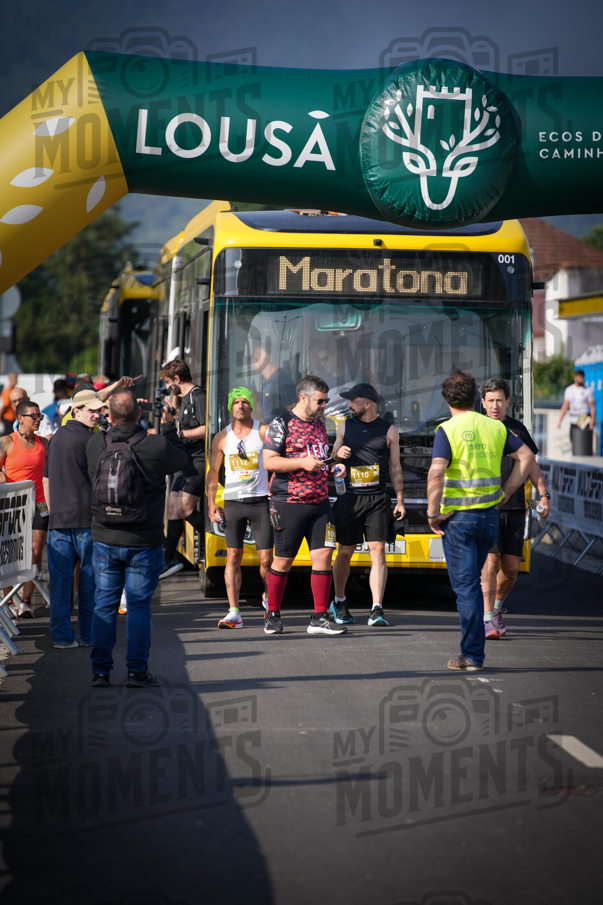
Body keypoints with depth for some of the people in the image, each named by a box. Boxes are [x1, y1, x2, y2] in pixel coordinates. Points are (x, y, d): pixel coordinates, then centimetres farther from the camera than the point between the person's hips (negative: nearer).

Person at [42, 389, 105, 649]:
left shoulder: (56, 437, 12)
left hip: (58, 519, 6)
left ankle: (61, 635, 5)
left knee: (60, 578, 5)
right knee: (89, 578, 4)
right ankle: (90, 634, 7)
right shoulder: (89, 440, -11)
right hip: (86, 518, -6)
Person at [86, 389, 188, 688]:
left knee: (104, 605, 9)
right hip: (144, 541, -2)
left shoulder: (95, 444, -7)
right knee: (139, 606, 6)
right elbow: (181, 461, 7)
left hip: (105, 540, 2)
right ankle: (137, 670, 5)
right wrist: (168, 425, 17)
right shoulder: (157, 446, -14)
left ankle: (100, 670, 9)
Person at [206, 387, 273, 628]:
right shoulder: (221, 438, 7)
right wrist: (211, 502, 7)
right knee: (233, 557, -3)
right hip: (233, 501, 2)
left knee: (266, 558, -3)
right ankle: (233, 612, -3)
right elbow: (213, 472, 14)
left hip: (260, 501, -2)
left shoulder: (264, 431, -1)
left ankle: (269, 597, 25)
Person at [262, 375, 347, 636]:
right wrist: (302, 463, -19)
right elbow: (269, 461, -12)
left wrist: (334, 466, 9)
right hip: (289, 504, -6)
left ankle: (320, 618, 1)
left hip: (319, 502, 6)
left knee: (323, 555, -3)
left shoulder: (319, 425, 17)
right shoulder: (281, 425, -5)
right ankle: (272, 615, 16)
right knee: (283, 561, 1)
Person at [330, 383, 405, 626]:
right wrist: (338, 453, -5)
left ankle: (377, 609, -13)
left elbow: (395, 467, 8)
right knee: (344, 552, 6)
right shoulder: (345, 426, 10)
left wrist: (400, 500, 4)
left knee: (378, 551, -10)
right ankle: (338, 602, 27)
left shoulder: (389, 431, 4)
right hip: (350, 497, 2)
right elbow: (333, 455, 20)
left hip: (378, 499, -2)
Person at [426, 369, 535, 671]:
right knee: (472, 581, 20)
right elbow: (527, 457, 5)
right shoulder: (495, 427, 5)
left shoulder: (447, 431, -11)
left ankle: (473, 655, -2)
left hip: (457, 517, -5)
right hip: (489, 514, 5)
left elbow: (436, 473, -22)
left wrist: (433, 513, -13)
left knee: (465, 586, -1)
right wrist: (505, 493, 8)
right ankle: (472, 651, 25)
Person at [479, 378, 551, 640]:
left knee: (511, 568, 4)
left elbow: (531, 464, 17)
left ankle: (497, 608, 28)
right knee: (490, 563, -14)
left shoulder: (517, 429, 11)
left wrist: (543, 495, 9)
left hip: (514, 508, 3)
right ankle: (488, 620, -11)